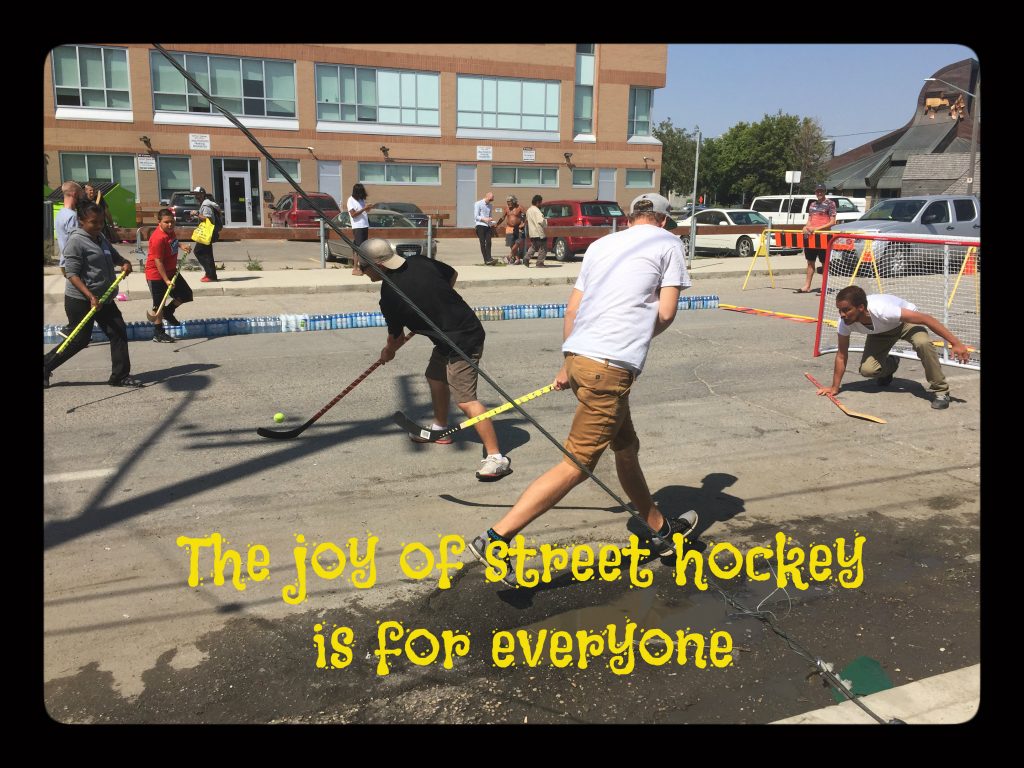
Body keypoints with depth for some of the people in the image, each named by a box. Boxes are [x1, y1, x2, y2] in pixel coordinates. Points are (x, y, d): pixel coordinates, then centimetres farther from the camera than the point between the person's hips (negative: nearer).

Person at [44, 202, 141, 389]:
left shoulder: (101, 238, 10)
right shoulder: (76, 241, -15)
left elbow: (114, 256, 25)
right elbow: (72, 274, -20)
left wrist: (125, 263, 0)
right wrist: (90, 296, -29)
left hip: (104, 298, 8)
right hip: (80, 300, -8)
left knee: (119, 333, 3)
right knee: (79, 340, 1)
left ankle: (120, 375, 10)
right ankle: (45, 367, 18)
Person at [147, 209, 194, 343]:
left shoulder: (170, 231, 0)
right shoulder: (158, 238, -27)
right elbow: (158, 261, -26)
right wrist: (166, 280, -27)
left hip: (171, 271, 9)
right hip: (157, 275, -9)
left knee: (186, 295, 12)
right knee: (159, 304, 0)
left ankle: (168, 312, 32)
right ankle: (158, 333, 10)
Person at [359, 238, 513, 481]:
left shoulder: (389, 296, -14)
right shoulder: (421, 263, 1)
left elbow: (396, 336, 4)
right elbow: (452, 274, 19)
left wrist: (388, 352, 26)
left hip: (461, 342, -10)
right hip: (467, 324, 10)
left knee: (465, 400, -14)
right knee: (435, 377, 24)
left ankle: (496, 457, -16)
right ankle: (440, 429, 44)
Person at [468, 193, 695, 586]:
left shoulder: (602, 243, 22)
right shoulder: (668, 243, 8)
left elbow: (572, 309, 20)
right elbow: (666, 313, 0)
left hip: (579, 355, 8)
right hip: (611, 366, -8)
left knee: (626, 447, 21)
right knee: (577, 464, -7)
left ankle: (660, 530, 39)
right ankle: (497, 537, -11)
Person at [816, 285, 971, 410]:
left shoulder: (883, 310, -43)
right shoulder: (845, 321, -29)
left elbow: (926, 319, -36)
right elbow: (842, 355, -16)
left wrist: (955, 343, -38)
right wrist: (834, 387, -13)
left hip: (906, 321, -4)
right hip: (881, 331, 4)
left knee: (923, 343, -35)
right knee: (867, 370, -15)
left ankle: (940, 391, -15)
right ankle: (890, 365, 23)